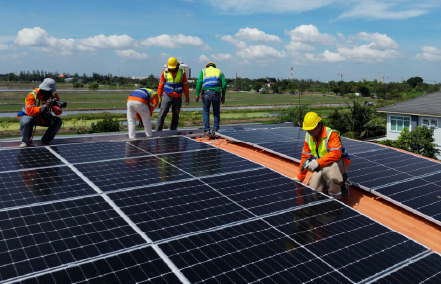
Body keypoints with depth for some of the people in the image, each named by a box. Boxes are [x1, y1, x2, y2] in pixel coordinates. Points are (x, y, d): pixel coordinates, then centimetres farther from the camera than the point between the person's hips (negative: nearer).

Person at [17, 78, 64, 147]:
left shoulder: (53, 95, -12)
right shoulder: (32, 95, -26)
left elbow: (58, 112, -14)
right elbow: (30, 111, -40)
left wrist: (56, 108, -39)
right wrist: (44, 106, -50)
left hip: (43, 118, 5)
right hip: (28, 116, -4)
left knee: (58, 121, -18)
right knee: (26, 122, -38)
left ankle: (45, 141, -2)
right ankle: (26, 141, -9)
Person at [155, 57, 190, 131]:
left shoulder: (182, 72, 1)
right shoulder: (165, 72, 0)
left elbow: (185, 85, 6)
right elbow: (161, 85, 4)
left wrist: (187, 97, 6)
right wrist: (158, 96, 4)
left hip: (178, 97, 1)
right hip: (167, 96, -1)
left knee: (176, 115, 4)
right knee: (163, 112, -12)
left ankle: (173, 131, 15)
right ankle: (158, 130, -11)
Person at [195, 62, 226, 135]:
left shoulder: (203, 71, 17)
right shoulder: (219, 72, 21)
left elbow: (199, 82, 1)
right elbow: (224, 84, 9)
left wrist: (197, 94, -2)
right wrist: (223, 96, 13)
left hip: (206, 92, -1)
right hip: (216, 93, 1)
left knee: (205, 112, 9)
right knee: (216, 111, 16)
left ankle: (207, 130, 2)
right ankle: (215, 128, 10)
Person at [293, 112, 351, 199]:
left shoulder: (331, 134, -21)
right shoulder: (308, 137, 1)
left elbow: (336, 154, -34)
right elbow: (305, 157, 7)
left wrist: (318, 162, -44)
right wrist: (299, 178, 8)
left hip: (339, 162, -7)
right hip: (321, 167, 7)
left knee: (327, 168, -42)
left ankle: (336, 195, -16)